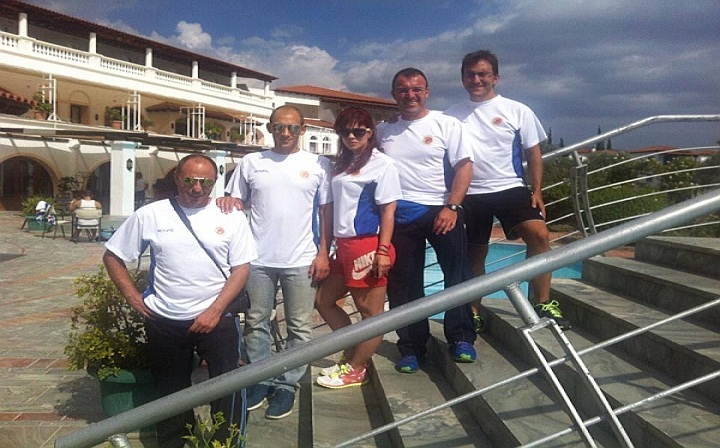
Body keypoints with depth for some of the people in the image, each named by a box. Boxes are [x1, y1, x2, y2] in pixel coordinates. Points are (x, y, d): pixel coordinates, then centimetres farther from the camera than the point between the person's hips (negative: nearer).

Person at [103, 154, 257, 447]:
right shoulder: (150, 215, 0)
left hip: (216, 319, -1)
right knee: (170, 393, 16)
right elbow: (112, 256, 7)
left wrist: (215, 311, -12)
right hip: (164, 323, 2)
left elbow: (241, 268, -4)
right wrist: (133, 298, 0)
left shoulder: (231, 218, -2)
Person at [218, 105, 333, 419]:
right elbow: (236, 203, 13)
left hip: (301, 260, -1)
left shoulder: (318, 165, 2)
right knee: (256, 323, 11)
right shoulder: (251, 163, 6)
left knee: (299, 327, 5)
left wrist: (323, 253, -3)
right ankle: (260, 381, 25)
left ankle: (287, 385, 18)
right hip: (258, 259, 2)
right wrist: (226, 201, -11)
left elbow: (327, 212, 3)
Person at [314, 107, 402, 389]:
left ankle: (354, 370, 15)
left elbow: (388, 210, -11)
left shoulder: (381, 164, -7)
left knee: (370, 311, 2)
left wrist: (383, 250, -18)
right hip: (344, 246, 10)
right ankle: (352, 355, 27)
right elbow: (335, 208, 16)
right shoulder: (341, 165, 16)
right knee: (323, 300, 17)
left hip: (367, 246, -9)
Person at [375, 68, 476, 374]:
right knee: (402, 283, 6)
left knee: (458, 272, -7)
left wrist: (451, 207, -17)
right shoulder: (383, 131, 12)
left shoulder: (447, 125, 2)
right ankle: (411, 348, 18)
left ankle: (460, 338, 8)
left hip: (441, 211, -3)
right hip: (400, 215, 3)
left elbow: (464, 167, -5)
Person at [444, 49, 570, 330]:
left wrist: (536, 191, -3)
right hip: (470, 194, 1)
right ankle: (474, 314, 23)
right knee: (475, 255, 8)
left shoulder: (517, 111, 3)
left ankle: (543, 304, -11)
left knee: (539, 235, -22)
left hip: (511, 188, -1)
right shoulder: (451, 116, 6)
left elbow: (533, 153, 5)